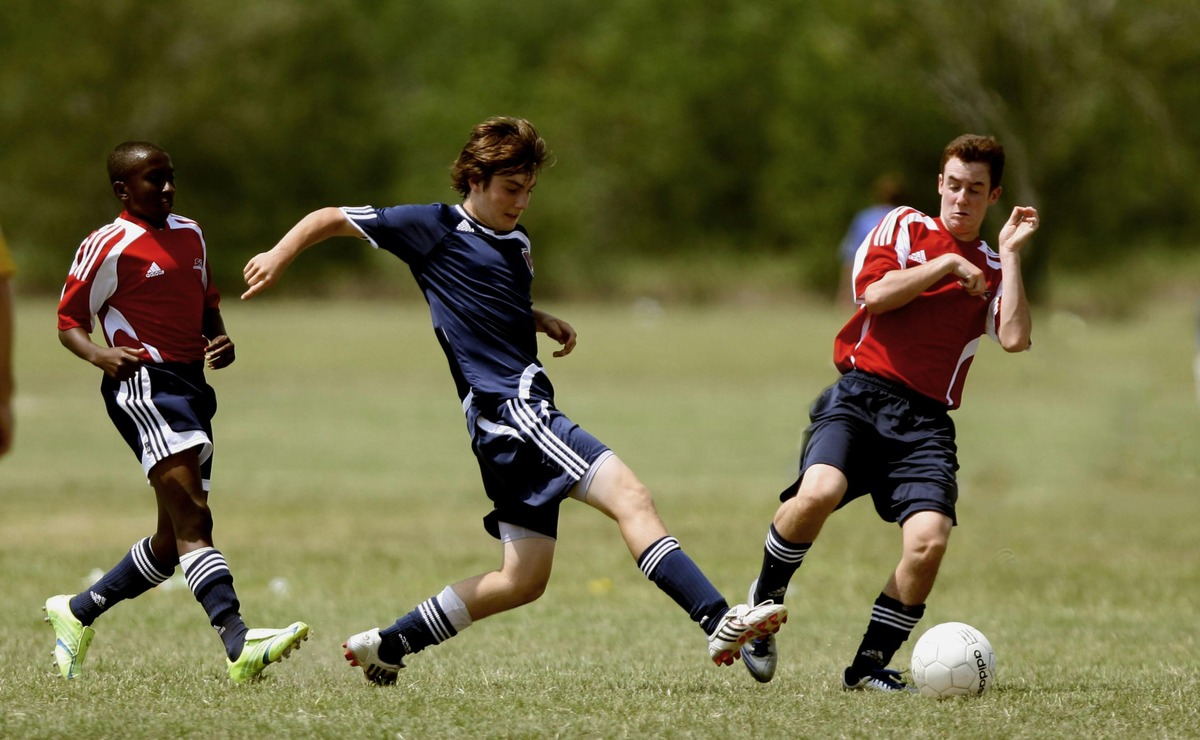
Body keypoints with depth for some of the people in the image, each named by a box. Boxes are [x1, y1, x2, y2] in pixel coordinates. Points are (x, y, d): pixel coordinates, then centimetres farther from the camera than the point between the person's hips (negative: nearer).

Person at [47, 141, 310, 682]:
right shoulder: (107, 247, -4)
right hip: (142, 384, -9)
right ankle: (238, 644, -35)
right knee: (192, 520, -22)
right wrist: (99, 355, -21)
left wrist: (221, 342, 9)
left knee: (171, 543, 11)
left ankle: (76, 613, 30)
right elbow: (69, 323, 0)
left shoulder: (190, 235, 18)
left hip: (192, 387, 9)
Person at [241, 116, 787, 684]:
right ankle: (719, 622, -33)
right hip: (505, 407, -9)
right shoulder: (435, 228, -1)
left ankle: (388, 646, 19)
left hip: (523, 414, 9)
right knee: (630, 497, -22)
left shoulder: (518, 244, 21)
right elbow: (332, 219, 7)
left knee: (523, 579, 10)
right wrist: (280, 256, -5)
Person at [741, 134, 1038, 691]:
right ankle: (764, 600, -4)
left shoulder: (992, 270, 18)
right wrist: (945, 265, -2)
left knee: (928, 541, -20)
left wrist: (1011, 254, 1)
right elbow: (875, 293, -5)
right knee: (820, 491, -32)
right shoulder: (904, 227, 13)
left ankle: (869, 665, -1)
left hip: (925, 421, 2)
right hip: (860, 394, -2)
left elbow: (1015, 338, -1)